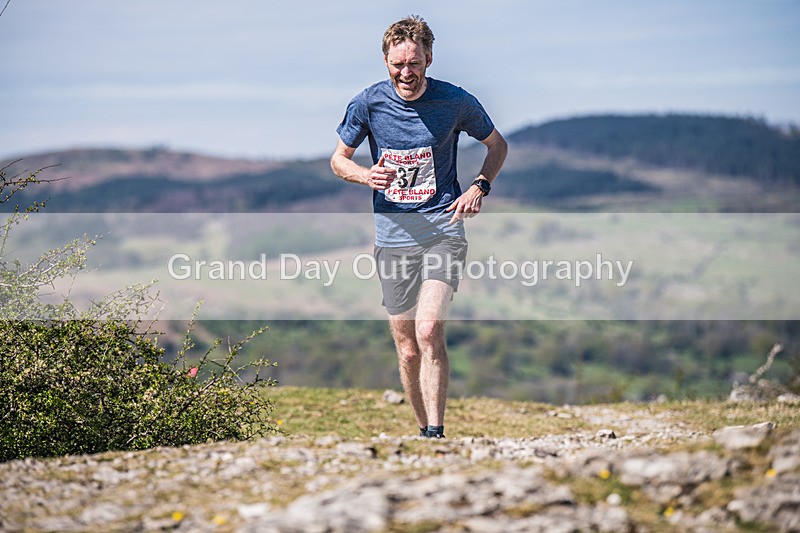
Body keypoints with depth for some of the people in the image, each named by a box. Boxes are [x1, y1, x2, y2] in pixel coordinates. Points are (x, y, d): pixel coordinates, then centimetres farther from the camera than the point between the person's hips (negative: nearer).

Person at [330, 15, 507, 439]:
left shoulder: (456, 102, -3)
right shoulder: (368, 103, -1)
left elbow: (497, 145, 14)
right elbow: (338, 159, 12)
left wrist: (479, 187, -3)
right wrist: (367, 176, -10)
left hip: (443, 231, -2)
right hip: (393, 237, 2)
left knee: (429, 331, -22)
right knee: (408, 351, 5)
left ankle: (435, 433, -20)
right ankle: (424, 430, 21)